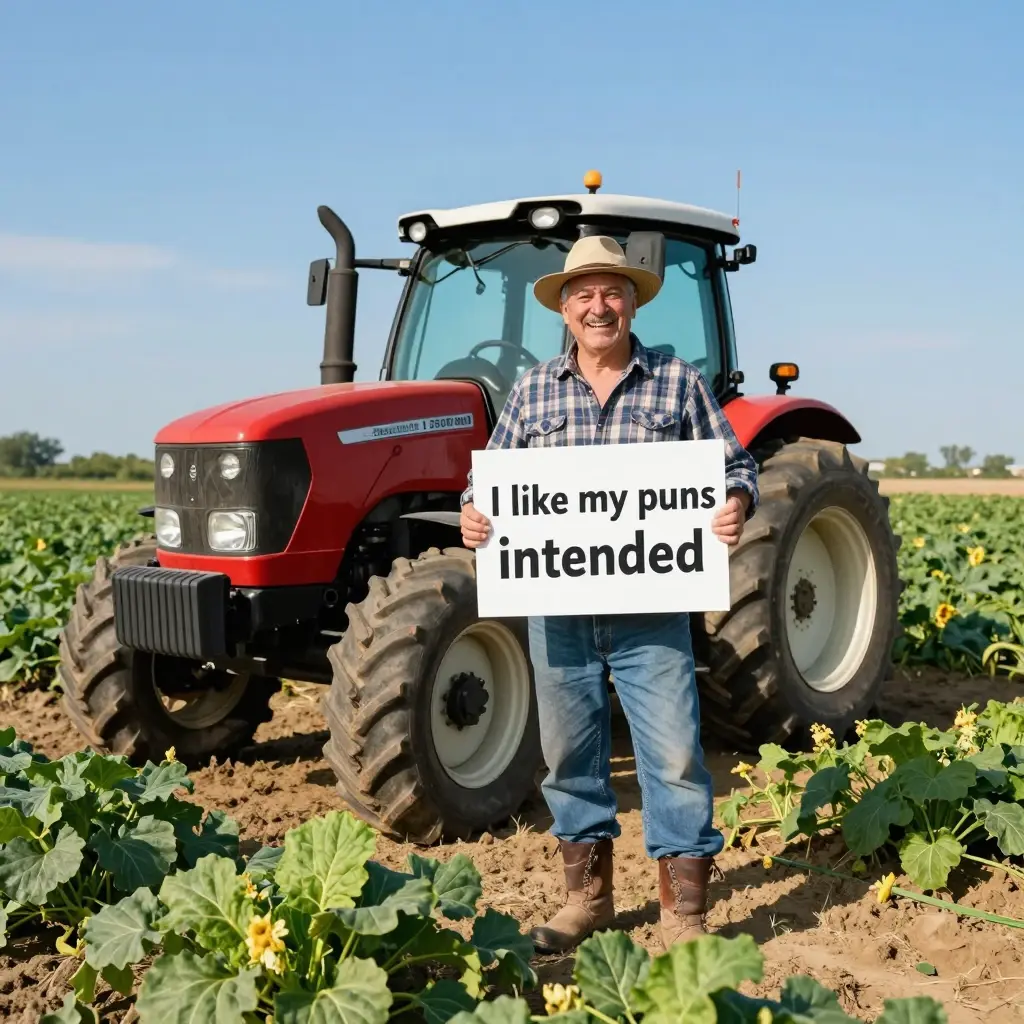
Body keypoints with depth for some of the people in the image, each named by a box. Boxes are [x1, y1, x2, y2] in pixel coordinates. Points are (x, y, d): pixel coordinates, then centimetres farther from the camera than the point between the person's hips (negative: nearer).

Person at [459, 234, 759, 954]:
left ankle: (685, 914, 13)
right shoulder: (533, 391, 9)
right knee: (570, 754, 13)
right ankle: (587, 896, 31)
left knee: (674, 754, -2)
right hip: (557, 606, 3)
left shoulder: (678, 383, 4)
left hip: (650, 610, -2)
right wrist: (472, 510, -8)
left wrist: (738, 504, -16)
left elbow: (735, 466, 6)